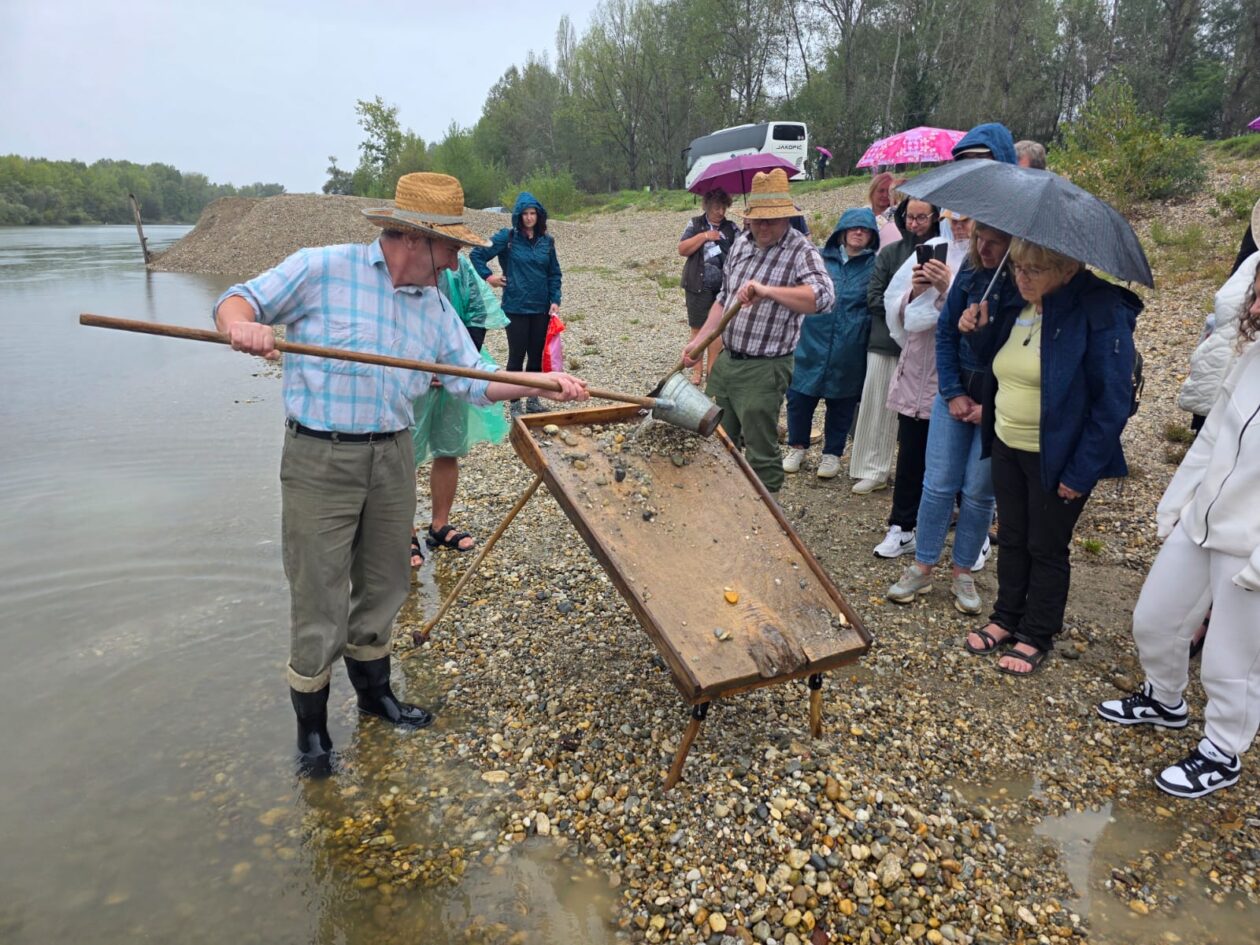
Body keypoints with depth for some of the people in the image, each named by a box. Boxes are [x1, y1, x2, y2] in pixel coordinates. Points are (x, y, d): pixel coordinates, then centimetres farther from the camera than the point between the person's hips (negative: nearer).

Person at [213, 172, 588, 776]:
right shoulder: (321, 269, -7)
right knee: (319, 601, 2)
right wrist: (241, 325, -28)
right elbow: (238, 300, -3)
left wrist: (543, 382, -6)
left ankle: (374, 692, 40)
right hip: (319, 460, -5)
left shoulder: (435, 306, 9)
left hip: (392, 458, 5)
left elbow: (474, 381, 7)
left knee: (381, 587, 18)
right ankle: (311, 727, 21)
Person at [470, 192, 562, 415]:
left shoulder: (547, 240, 6)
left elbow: (554, 273, 11)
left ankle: (533, 399, 22)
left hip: (541, 308, 4)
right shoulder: (507, 237, -4)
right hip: (515, 307, -3)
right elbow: (477, 254, -1)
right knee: (517, 355, 1)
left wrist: (555, 300, 3)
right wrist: (487, 277, -6)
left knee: (537, 355, 9)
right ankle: (515, 403, 11)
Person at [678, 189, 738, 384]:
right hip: (698, 286, -1)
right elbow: (682, 250, -6)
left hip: (723, 286, 2)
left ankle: (712, 370, 15)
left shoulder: (731, 228, 8)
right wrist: (704, 236, -13)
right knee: (698, 328, 4)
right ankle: (697, 370, 13)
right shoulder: (695, 224, 4)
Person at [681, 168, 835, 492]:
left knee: (760, 452, 2)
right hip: (725, 360, 7)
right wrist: (698, 342, 13)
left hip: (763, 369, -7)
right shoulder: (742, 244, 9)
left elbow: (823, 296, -30)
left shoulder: (801, 252, -12)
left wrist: (768, 291, -40)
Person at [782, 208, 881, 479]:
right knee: (799, 398, 5)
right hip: (812, 343, 1)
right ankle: (797, 447, 26)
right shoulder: (820, 259, 6)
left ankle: (832, 454, 26)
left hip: (849, 352, -1)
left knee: (841, 405, 9)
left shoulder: (874, 267, 2)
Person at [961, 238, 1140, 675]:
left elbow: (1112, 401, -18)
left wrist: (1081, 471, -19)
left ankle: (1036, 637, 25)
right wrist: (979, 330, -1)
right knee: (1011, 539, 17)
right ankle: (1006, 619, 34)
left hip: (1057, 458, -6)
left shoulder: (1101, 312, -18)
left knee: (1046, 548, 9)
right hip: (1007, 447, 6)